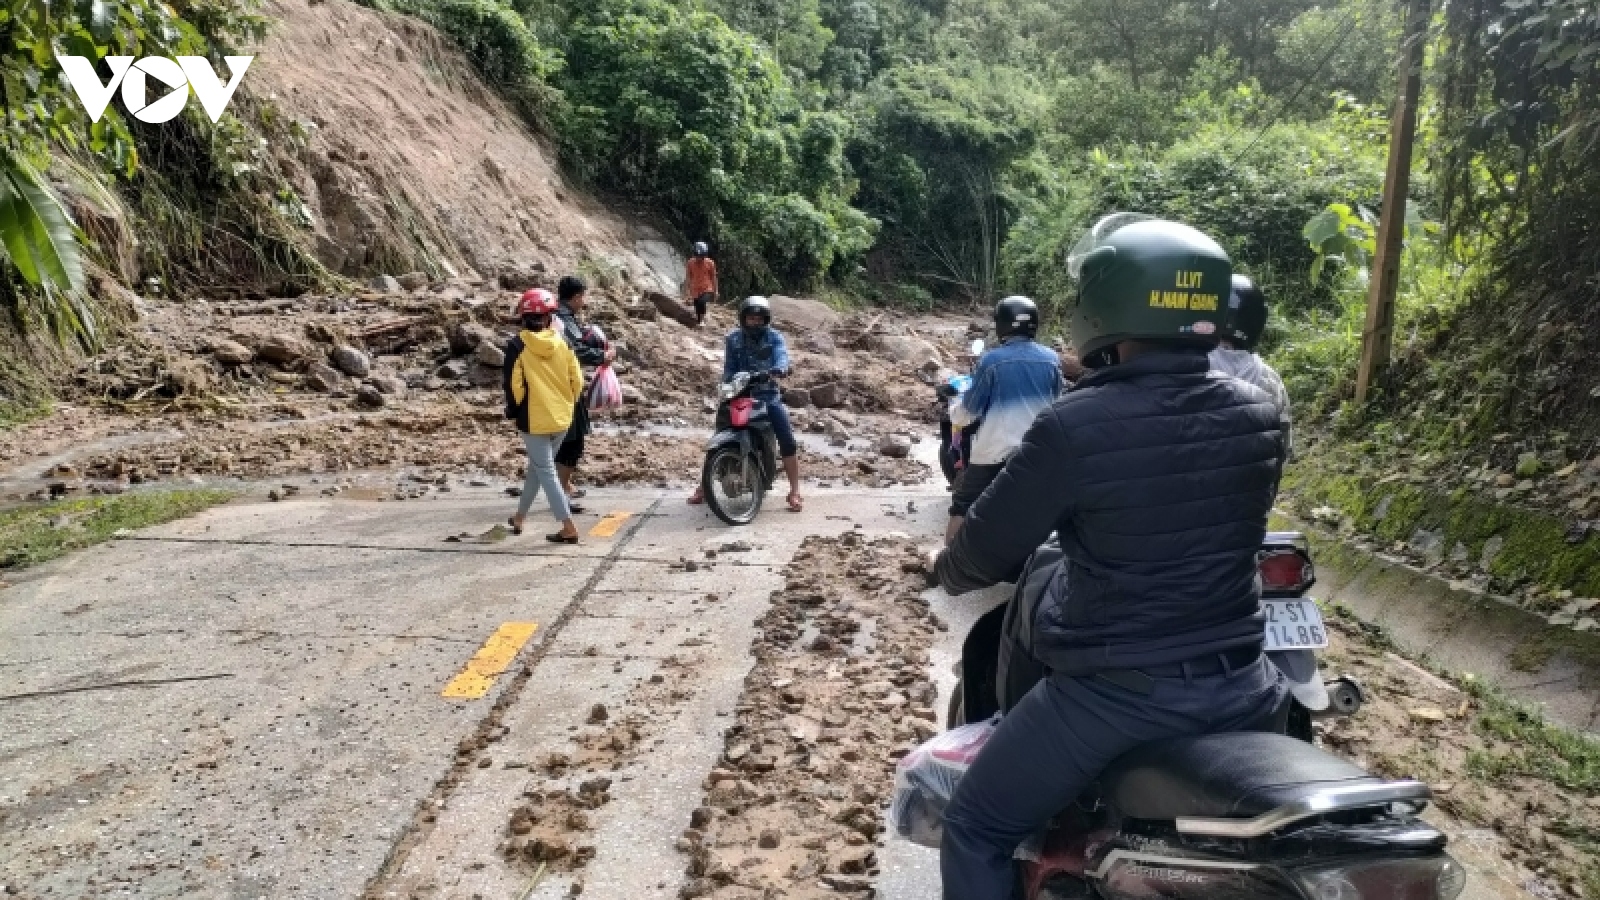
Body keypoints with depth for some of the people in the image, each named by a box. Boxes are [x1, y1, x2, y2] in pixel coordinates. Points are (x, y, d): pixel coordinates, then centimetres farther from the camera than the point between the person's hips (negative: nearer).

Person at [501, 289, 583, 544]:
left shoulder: (517, 346, -12)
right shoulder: (562, 344, -1)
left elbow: (514, 385, -13)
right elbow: (577, 380, 1)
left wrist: (513, 410, 4)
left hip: (534, 420, -5)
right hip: (561, 418, 5)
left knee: (546, 472, 0)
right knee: (537, 467, 19)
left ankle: (568, 528, -6)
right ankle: (520, 517, 32)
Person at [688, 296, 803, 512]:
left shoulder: (774, 337, 2)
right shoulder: (733, 339, 8)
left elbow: (781, 355, -18)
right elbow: (728, 367, 4)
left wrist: (780, 367, -41)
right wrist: (729, 382, -18)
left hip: (769, 396, -1)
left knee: (788, 442, -14)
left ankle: (795, 492, -6)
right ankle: (703, 487, 12)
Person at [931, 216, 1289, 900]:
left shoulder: (1074, 426, -20)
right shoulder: (1259, 417, -2)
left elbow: (986, 549, -10)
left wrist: (948, 570, 13)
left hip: (1114, 692, -5)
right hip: (1238, 683, 6)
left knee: (976, 833, 13)